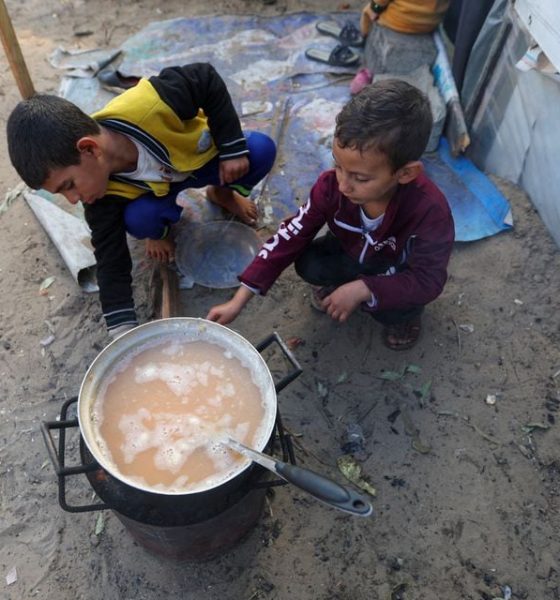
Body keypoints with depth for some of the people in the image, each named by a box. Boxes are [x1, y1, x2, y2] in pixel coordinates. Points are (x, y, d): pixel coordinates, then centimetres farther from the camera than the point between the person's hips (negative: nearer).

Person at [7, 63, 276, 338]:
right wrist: (124, 333, -28)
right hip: (156, 185, 0)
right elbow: (112, 264, -25)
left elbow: (207, 78, -27)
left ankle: (223, 193, 6)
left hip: (206, 158, 1)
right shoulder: (104, 196, -31)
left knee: (261, 149, -27)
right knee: (139, 219, -33)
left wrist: (233, 148, -27)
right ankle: (160, 230, 6)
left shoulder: (147, 105, -43)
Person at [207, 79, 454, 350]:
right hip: (353, 254, 3)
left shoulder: (430, 211, -38)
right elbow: (291, 236, -24)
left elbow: (428, 280, -30)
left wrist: (361, 290, -42)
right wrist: (238, 301, -28)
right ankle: (335, 280, 12)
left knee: (393, 308, -30)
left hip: (400, 274, -2)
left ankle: (403, 311, 7)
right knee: (308, 264, -22)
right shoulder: (332, 185, -28)